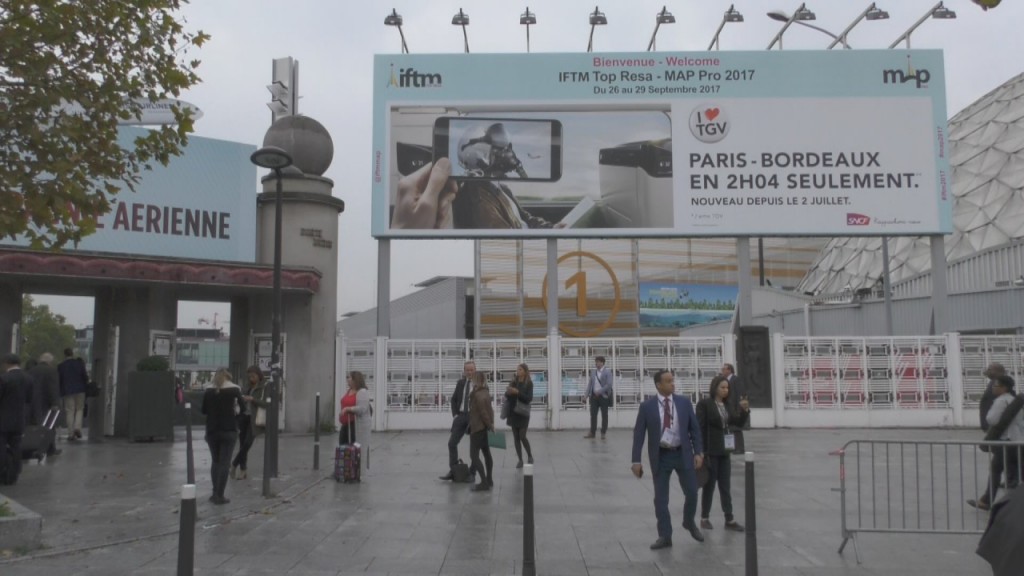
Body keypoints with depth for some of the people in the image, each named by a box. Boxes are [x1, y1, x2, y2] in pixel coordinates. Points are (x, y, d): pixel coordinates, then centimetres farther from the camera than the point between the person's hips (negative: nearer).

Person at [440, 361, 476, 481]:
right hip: (461, 416, 4)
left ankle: (472, 473, 15)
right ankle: (453, 471, 5)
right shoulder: (460, 382, 8)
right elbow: (454, 399, 14)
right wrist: (455, 414, 2)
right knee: (452, 443, -2)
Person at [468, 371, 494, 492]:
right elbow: (489, 410, 12)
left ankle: (484, 483, -10)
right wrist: (491, 425, 12)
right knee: (486, 453, 15)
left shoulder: (478, 395, -19)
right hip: (484, 427, 10)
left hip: (478, 428, -10)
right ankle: (489, 480, 23)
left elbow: (483, 412, -21)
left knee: (474, 455, -8)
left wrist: (490, 425, -14)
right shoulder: (485, 392, 10)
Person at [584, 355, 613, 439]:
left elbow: (609, 384, -13)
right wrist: (586, 395, 1)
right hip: (594, 396, 4)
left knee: (604, 415, 2)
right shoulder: (593, 373, 11)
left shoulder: (607, 372, -4)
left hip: (603, 396, -4)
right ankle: (592, 433, 8)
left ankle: (603, 433, 9)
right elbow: (590, 384, 11)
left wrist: (599, 391, -17)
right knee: (593, 415, 3)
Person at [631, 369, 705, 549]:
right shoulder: (647, 406, -6)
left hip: (683, 454, 1)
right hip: (660, 456, -1)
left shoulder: (684, 403, 1)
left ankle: (689, 522, 33)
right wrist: (636, 460, -9)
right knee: (661, 498, 2)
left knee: (692, 492, 4)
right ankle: (665, 536, 14)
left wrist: (698, 452, -5)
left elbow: (694, 429, 5)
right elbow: (638, 434, -4)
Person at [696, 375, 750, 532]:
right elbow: (700, 428, -14)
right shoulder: (704, 404, -11)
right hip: (710, 452, -6)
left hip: (724, 452, 6)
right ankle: (705, 518, 15)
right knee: (709, 485, 3)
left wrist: (745, 410, -9)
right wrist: (701, 451, -17)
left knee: (725, 486, 9)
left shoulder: (727, 405, 10)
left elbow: (739, 422, 9)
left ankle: (729, 519, 13)